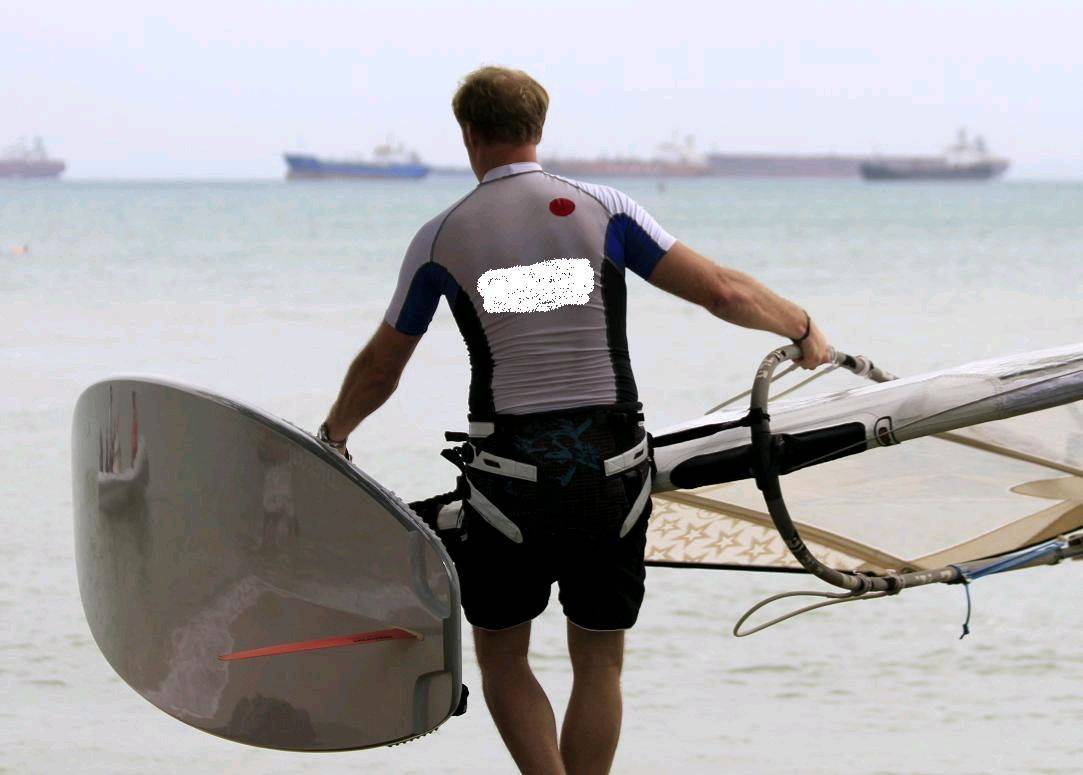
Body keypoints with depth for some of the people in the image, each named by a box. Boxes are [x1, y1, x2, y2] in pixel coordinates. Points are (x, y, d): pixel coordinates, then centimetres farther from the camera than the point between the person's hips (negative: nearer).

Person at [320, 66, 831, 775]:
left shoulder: (441, 239, 4)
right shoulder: (602, 210, 2)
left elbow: (379, 372, 16)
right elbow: (724, 294, -2)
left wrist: (335, 433, 36)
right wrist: (804, 329, 17)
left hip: (510, 479, -1)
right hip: (613, 472, 1)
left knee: (502, 661, 16)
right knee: (599, 665, 15)